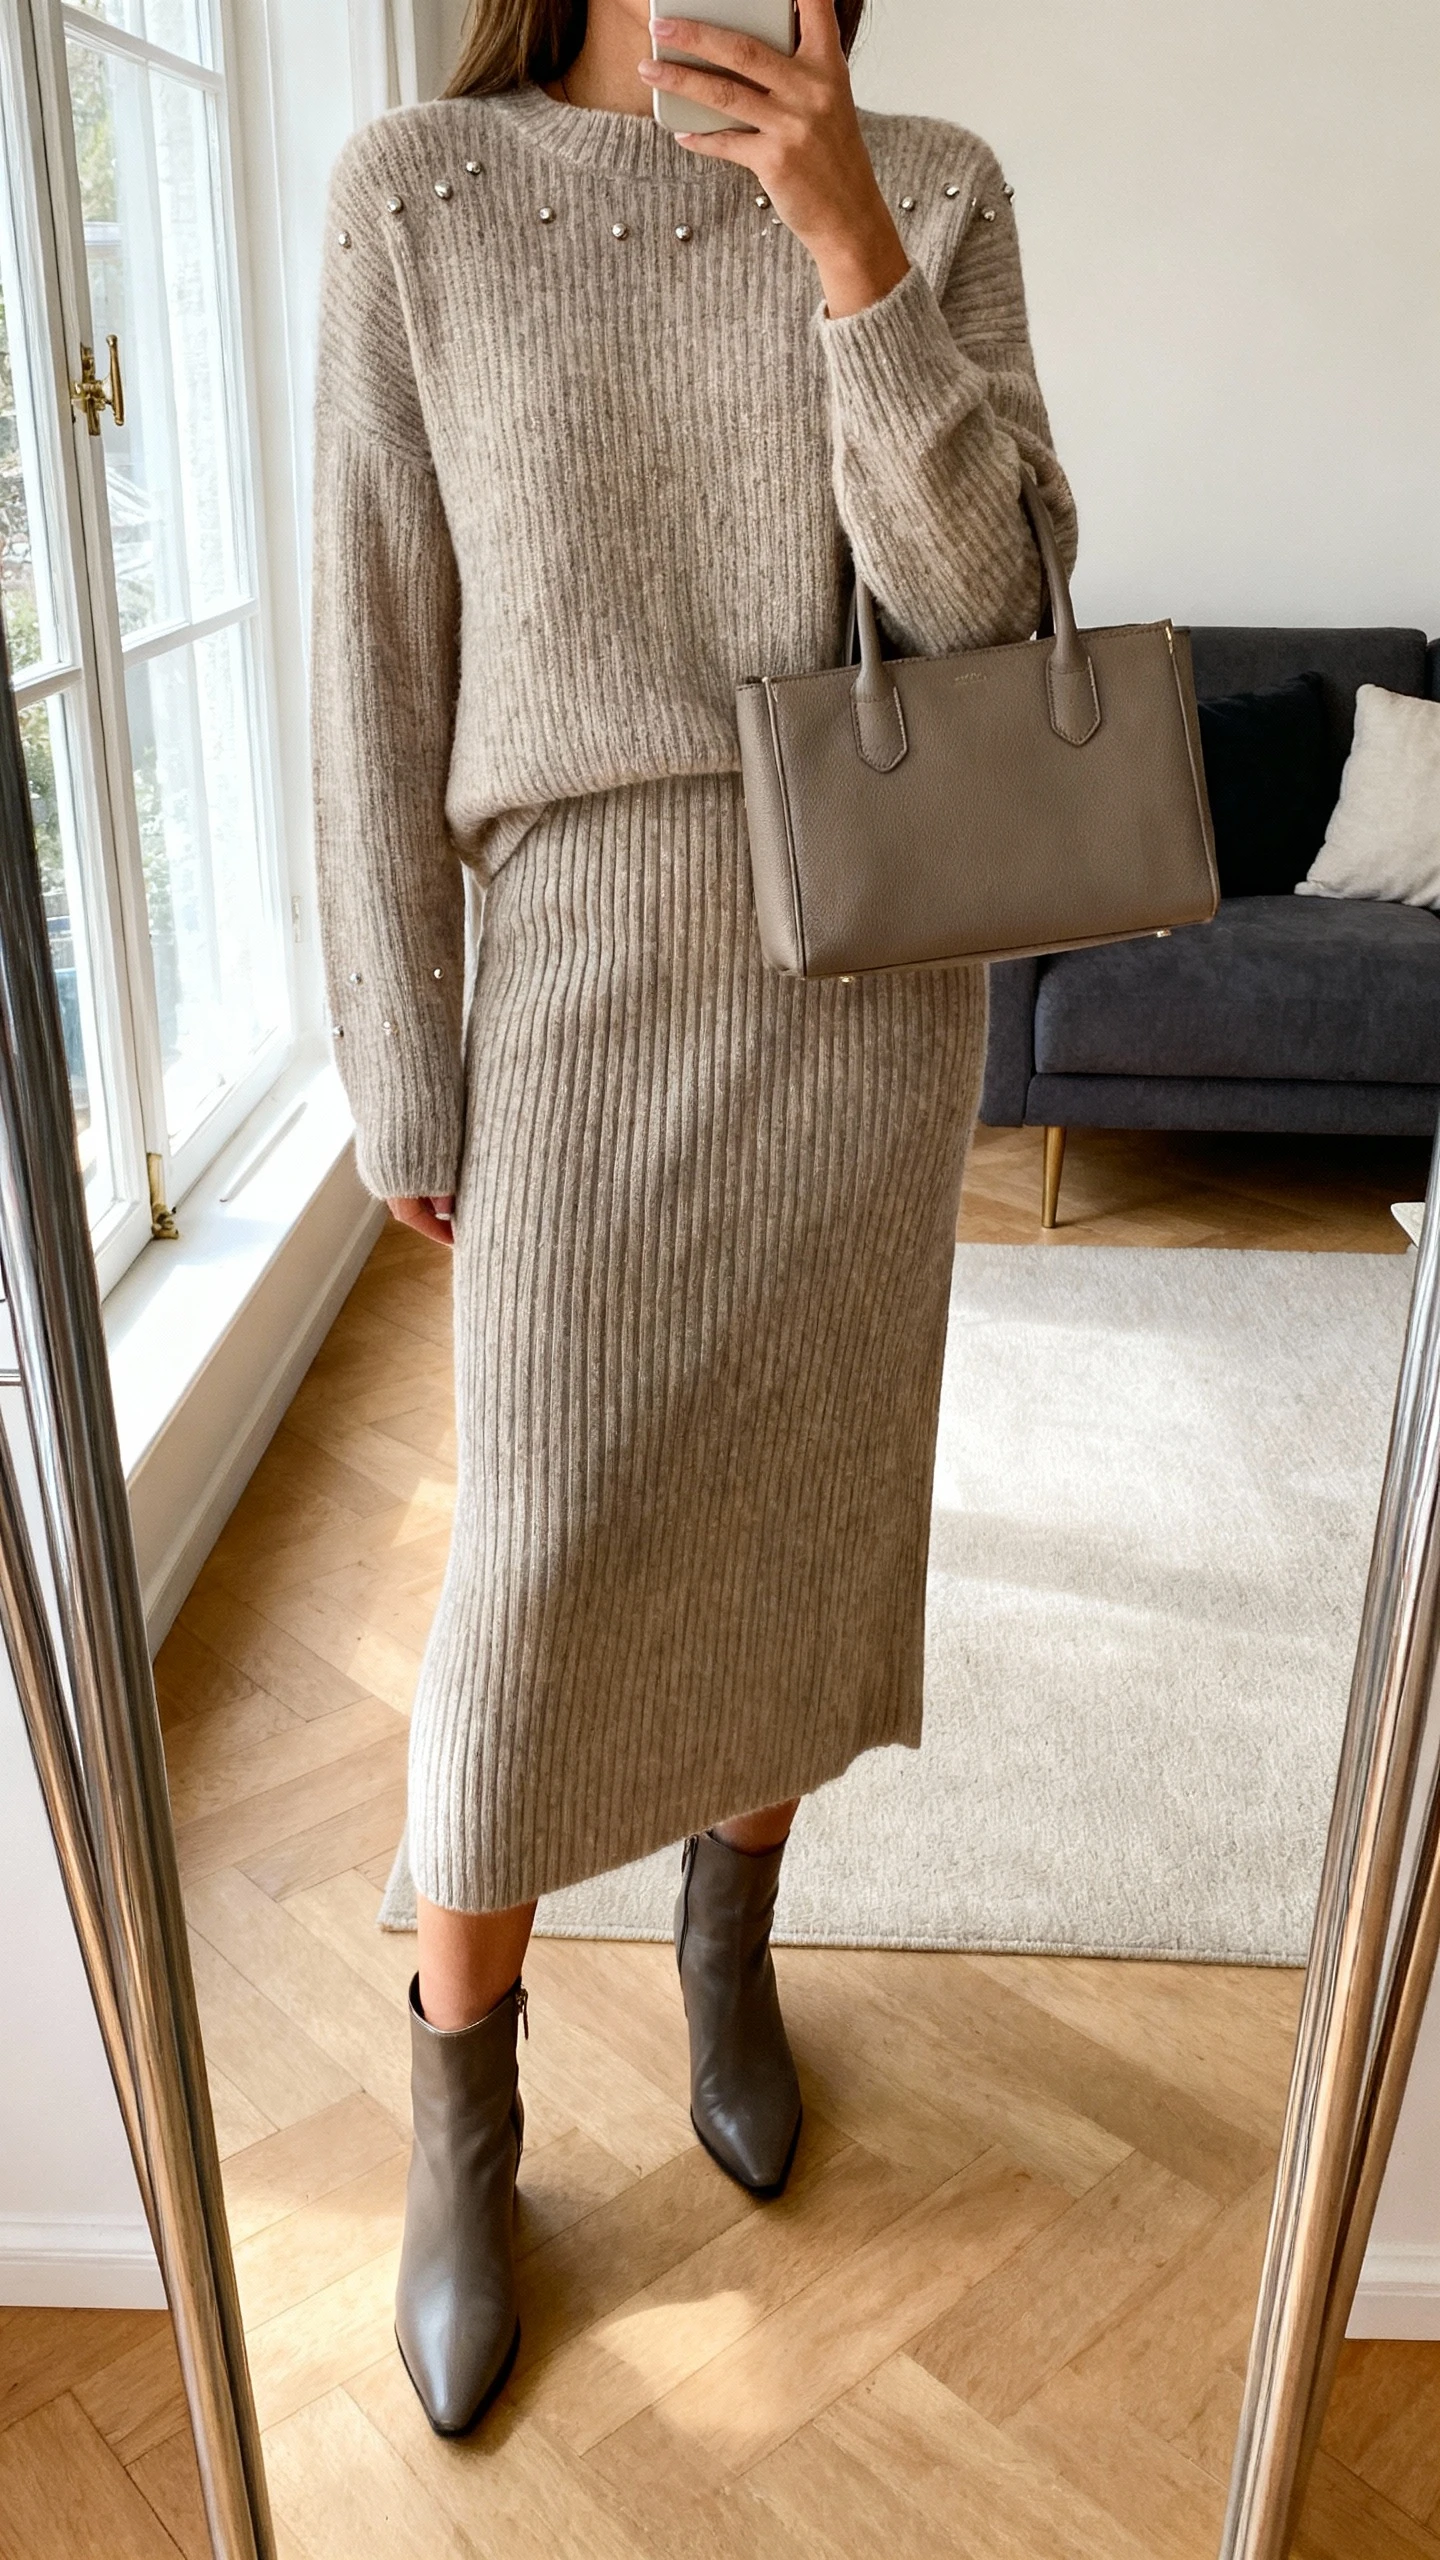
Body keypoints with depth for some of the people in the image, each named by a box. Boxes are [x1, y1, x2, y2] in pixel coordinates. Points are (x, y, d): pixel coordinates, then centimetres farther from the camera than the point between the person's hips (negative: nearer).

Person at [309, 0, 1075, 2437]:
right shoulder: (415, 198, 0)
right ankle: (462, 2112, 23)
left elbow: (983, 607, -8)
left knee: (810, 1487, 12)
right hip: (589, 968, -2)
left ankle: (730, 1940, 40)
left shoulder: (940, 197, 4)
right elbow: (379, 672, -3)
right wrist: (407, 1085, -4)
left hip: (877, 962, 3)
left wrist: (850, 242, -20)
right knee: (541, 1567, -1)